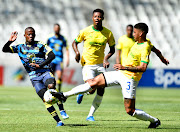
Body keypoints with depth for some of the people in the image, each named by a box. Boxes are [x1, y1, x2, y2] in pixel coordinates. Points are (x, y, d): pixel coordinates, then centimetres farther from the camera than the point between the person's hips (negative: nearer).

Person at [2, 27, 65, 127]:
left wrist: (40, 65, -12)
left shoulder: (40, 45, 8)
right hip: (34, 76, 1)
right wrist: (10, 41, -12)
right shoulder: (20, 47, 14)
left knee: (51, 86, -35)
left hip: (45, 72, -1)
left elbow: (52, 55, -1)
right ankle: (58, 121, -10)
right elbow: (5, 50, 8)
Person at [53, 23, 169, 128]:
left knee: (130, 111, -8)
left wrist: (124, 67, -28)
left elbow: (143, 68, -28)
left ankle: (154, 121, 14)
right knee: (94, 82, 5)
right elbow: (153, 48, 25)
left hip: (130, 78, -9)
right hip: (121, 73, 9)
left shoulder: (145, 48, -21)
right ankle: (65, 95, 9)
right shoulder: (139, 42, 6)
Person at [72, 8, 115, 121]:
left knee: (101, 91, -2)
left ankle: (91, 115, 12)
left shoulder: (108, 33, -2)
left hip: (100, 65, 3)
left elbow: (112, 49, 10)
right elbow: (75, 42, 6)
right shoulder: (85, 31, -7)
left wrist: (106, 58, -9)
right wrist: (77, 52, -14)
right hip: (87, 64, -3)